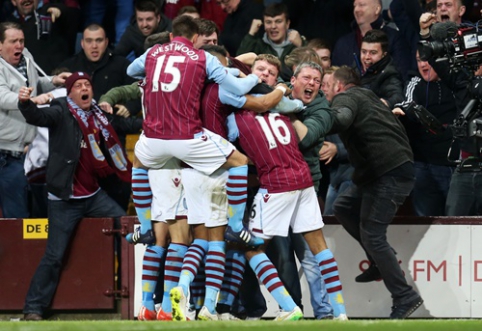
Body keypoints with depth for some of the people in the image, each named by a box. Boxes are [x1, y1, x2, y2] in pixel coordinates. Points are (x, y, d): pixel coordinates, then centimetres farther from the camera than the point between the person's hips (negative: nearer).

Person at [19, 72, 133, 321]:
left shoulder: (98, 116, 9)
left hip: (93, 195, 6)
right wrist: (25, 103, -47)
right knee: (54, 256, -8)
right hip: (64, 200, -6)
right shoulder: (61, 113, -8)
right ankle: (33, 308, 0)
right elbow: (38, 117, -28)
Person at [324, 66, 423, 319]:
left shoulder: (346, 97, -3)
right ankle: (382, 261, 15)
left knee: (371, 235, -8)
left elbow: (341, 119, -24)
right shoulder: (366, 97, 28)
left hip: (389, 174, -9)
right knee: (343, 207, 17)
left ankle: (405, 298, -9)